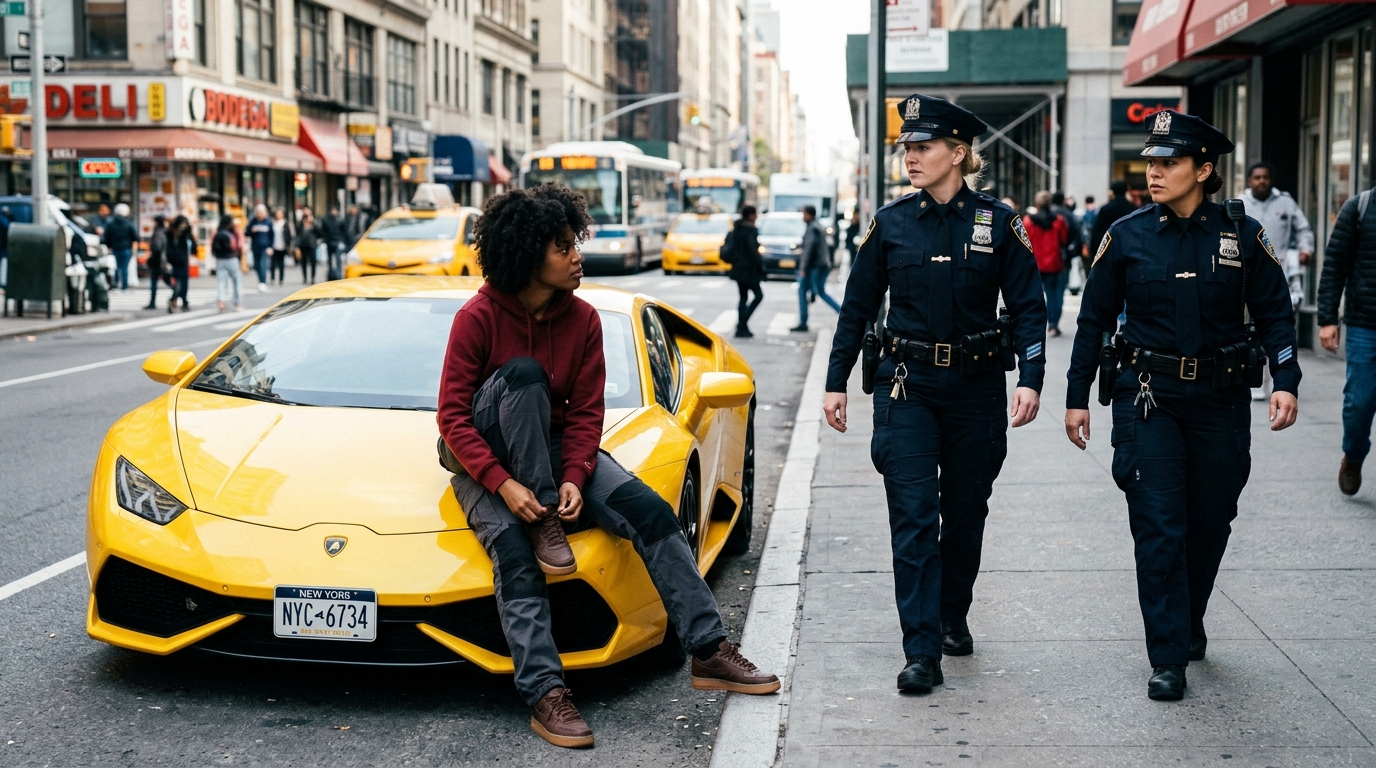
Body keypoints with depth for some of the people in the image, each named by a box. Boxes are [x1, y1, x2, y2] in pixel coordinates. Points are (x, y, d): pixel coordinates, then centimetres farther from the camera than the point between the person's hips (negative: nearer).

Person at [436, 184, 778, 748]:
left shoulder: (582, 319, -2)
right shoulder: (478, 318, -15)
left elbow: (585, 412, -2)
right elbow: (453, 416, -16)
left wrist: (574, 478, -19)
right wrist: (504, 484, -28)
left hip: (552, 447, 4)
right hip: (484, 455, -4)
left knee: (648, 510, -20)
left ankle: (709, 652, -9)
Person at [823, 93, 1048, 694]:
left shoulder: (998, 222, -1)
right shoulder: (890, 223, 2)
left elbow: (1028, 307, -1)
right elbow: (857, 307, 7)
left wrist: (1030, 379, -13)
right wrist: (836, 382, 5)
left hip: (977, 386, 0)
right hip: (907, 385, 0)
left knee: (965, 511, 12)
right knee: (913, 517, -8)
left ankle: (953, 619, 34)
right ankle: (922, 653, -8)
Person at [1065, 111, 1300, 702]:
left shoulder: (1242, 235, -1)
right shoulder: (1126, 236, -2)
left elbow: (1274, 313, 3)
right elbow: (1094, 319, 4)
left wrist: (1285, 381, -10)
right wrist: (1076, 397, 3)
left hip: (1220, 397, 1)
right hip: (1148, 396, -1)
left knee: (1211, 521, 12)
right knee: (1159, 526, -6)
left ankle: (1189, 621, 37)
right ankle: (1168, 659, -1)